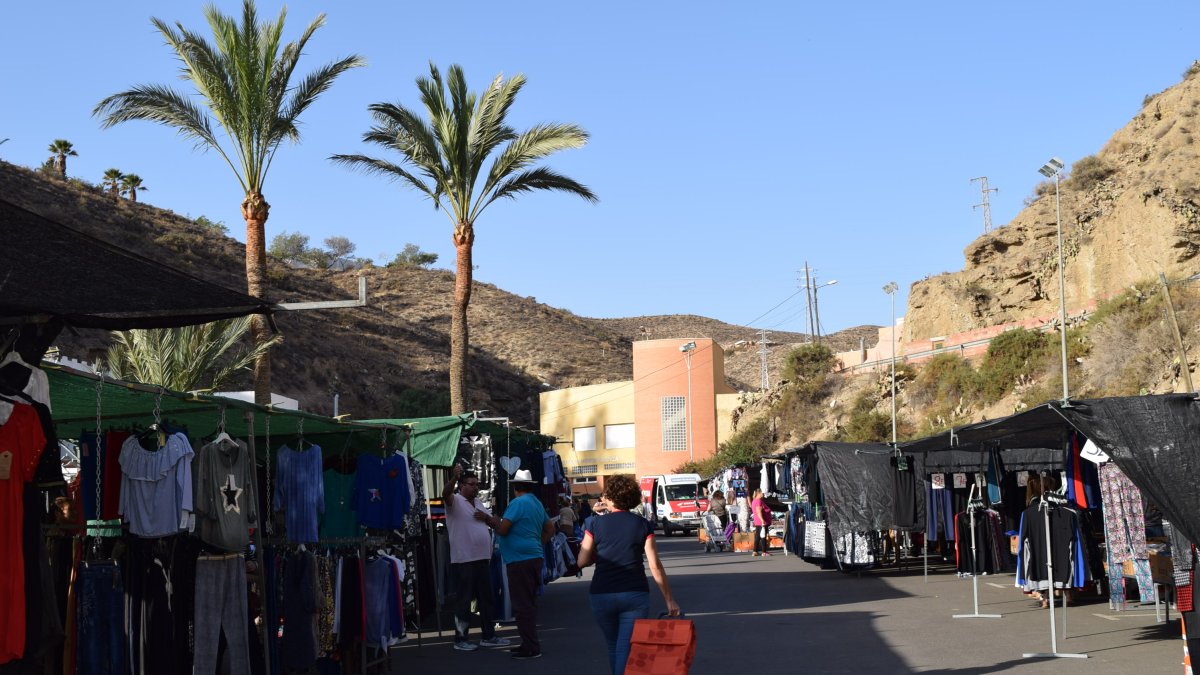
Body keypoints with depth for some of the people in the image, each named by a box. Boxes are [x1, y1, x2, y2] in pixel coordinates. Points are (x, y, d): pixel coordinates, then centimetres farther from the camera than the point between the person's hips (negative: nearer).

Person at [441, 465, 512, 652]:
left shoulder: (479, 504, 17)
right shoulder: (455, 501, -7)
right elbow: (445, 494, -30)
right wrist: (454, 477, -47)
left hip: (483, 559, 8)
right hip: (463, 561, -8)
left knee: (486, 598, 12)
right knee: (464, 600, -2)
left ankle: (489, 636, 21)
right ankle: (460, 639, 6)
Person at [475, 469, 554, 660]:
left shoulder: (518, 503, -13)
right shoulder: (537, 504, 15)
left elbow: (502, 529, -16)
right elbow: (550, 529, 21)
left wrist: (490, 520, 0)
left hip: (520, 560, -9)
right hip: (535, 557, 9)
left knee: (523, 605, -6)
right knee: (529, 603, 16)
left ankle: (531, 648, -5)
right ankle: (530, 644, 22)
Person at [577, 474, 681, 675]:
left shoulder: (596, 525, 0)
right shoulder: (643, 525, 0)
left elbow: (582, 562, -1)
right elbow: (655, 566, -4)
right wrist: (669, 599, 1)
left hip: (602, 596, 1)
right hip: (635, 594, -1)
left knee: (613, 646, 19)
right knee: (626, 649, -2)